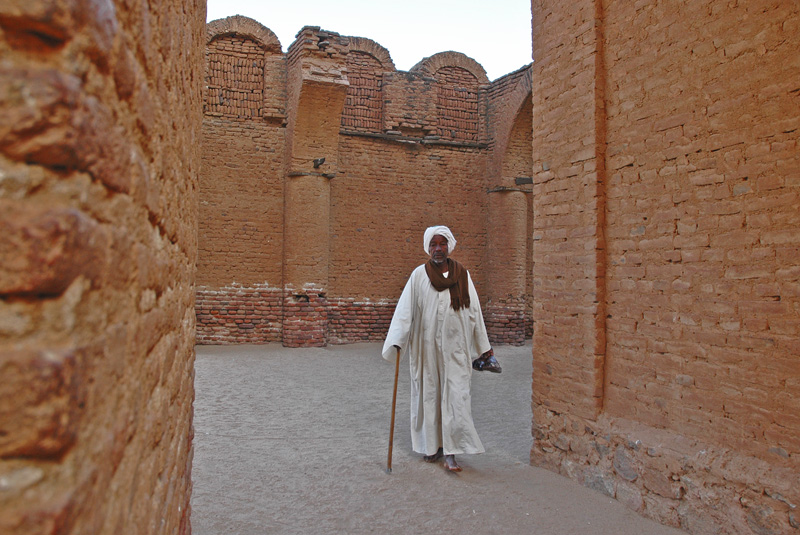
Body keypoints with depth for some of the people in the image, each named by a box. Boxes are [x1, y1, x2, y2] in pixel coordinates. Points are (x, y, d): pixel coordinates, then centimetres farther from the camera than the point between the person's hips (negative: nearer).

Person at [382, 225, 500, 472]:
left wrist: (484, 348, 9)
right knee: (428, 394, 8)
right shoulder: (419, 275, 0)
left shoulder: (462, 275, 4)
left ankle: (450, 452, 3)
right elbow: (405, 309, -4)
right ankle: (432, 445, 24)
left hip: (455, 347, 1)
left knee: (456, 396, -3)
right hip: (426, 347, 0)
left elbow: (474, 311, 8)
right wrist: (396, 342, -13)